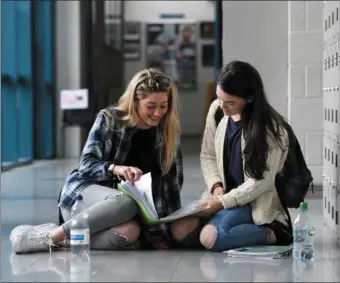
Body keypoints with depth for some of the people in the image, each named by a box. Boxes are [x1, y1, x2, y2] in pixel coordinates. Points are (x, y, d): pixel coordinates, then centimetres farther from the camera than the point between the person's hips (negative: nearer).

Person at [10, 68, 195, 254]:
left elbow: (172, 179, 0)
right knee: (126, 202, -39)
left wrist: (166, 226, -9)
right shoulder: (109, 119, -8)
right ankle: (50, 236, -31)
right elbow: (86, 164, -11)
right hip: (83, 191, -2)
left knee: (130, 233, -37)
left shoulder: (168, 131, 0)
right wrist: (114, 168, -33)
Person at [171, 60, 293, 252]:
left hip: (253, 202, -6)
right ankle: (244, 229, 2)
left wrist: (222, 202, -20)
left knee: (210, 238, -30)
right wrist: (216, 186, -9)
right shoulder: (216, 111, -1)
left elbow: (262, 181, -16)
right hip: (222, 195, 6)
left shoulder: (271, 127, -17)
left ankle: (273, 233, -8)